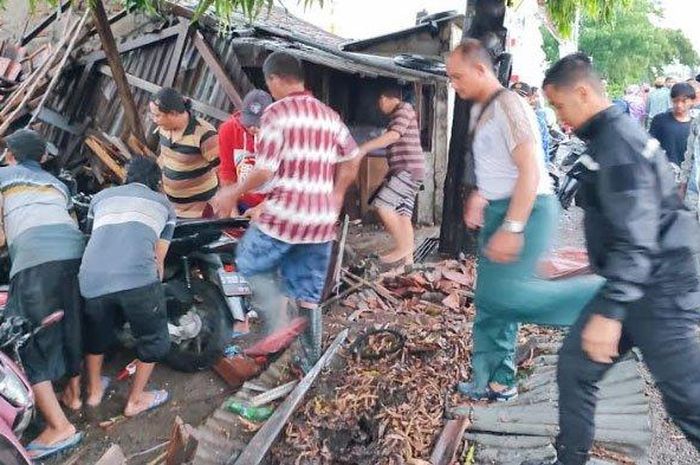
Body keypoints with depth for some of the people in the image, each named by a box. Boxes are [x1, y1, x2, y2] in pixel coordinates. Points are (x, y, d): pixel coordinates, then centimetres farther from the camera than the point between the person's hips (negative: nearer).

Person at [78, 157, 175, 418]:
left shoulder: (101, 196, 31)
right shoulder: (164, 204, 26)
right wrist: (153, 295, 38)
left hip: (92, 279, 4)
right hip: (137, 277, -3)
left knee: (96, 332, 32)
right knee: (153, 338, 22)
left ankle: (94, 390, 45)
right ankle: (136, 400, 30)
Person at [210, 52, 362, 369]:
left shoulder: (277, 113, -8)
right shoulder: (329, 115, 12)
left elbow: (265, 171, -14)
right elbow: (352, 160, 17)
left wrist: (233, 193, 0)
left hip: (285, 213, -6)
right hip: (322, 218, 6)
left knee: (251, 263, 19)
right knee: (309, 294, 15)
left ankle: (278, 327, 5)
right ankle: (311, 361, 23)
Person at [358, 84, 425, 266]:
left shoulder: (404, 109, -5)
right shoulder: (397, 114, 25)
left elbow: (393, 135, -21)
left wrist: (363, 148, -26)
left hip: (409, 170, -10)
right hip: (405, 171, 10)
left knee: (382, 205, -16)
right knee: (402, 215, 6)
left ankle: (402, 246, -8)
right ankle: (407, 259, 8)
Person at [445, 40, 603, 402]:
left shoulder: (508, 106, -15)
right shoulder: (480, 110, 14)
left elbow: (530, 171, -23)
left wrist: (511, 229, -27)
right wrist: (478, 195, 11)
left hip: (527, 210, -9)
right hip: (499, 210, 9)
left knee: (503, 294, -23)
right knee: (491, 300, 12)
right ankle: (496, 382, 24)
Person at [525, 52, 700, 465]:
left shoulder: (617, 142, -19)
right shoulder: (611, 136, 12)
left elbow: (635, 239, -26)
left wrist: (609, 312, -27)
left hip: (659, 292, -10)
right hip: (635, 286, 10)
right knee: (575, 366, 12)